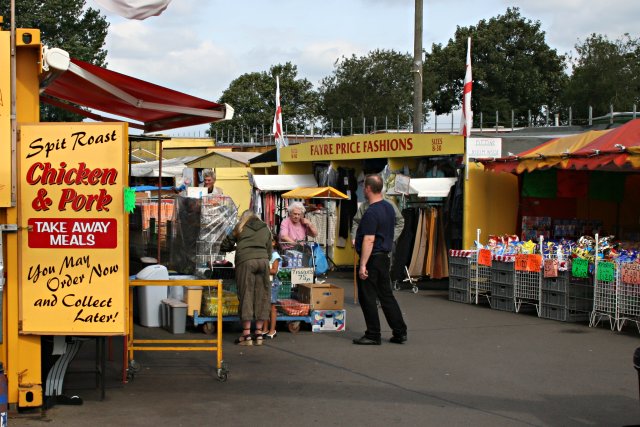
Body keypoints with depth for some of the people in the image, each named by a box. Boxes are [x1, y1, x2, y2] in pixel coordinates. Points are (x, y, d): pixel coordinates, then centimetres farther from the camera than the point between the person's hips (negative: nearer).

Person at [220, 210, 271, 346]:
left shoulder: (240, 227, 16)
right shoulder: (265, 229, 22)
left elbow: (225, 246, 19)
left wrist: (234, 247, 38)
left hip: (245, 261, -2)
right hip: (263, 261, 2)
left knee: (246, 295, -1)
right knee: (261, 296, 7)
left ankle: (246, 335, -3)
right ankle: (259, 334, 8)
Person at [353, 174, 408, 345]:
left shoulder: (371, 213, -20)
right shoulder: (389, 207, 9)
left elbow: (369, 240, -24)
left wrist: (363, 265, -24)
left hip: (372, 259, -9)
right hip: (385, 257, 9)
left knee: (367, 298, 0)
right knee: (386, 296, 14)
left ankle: (373, 335, 5)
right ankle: (400, 332, 15)